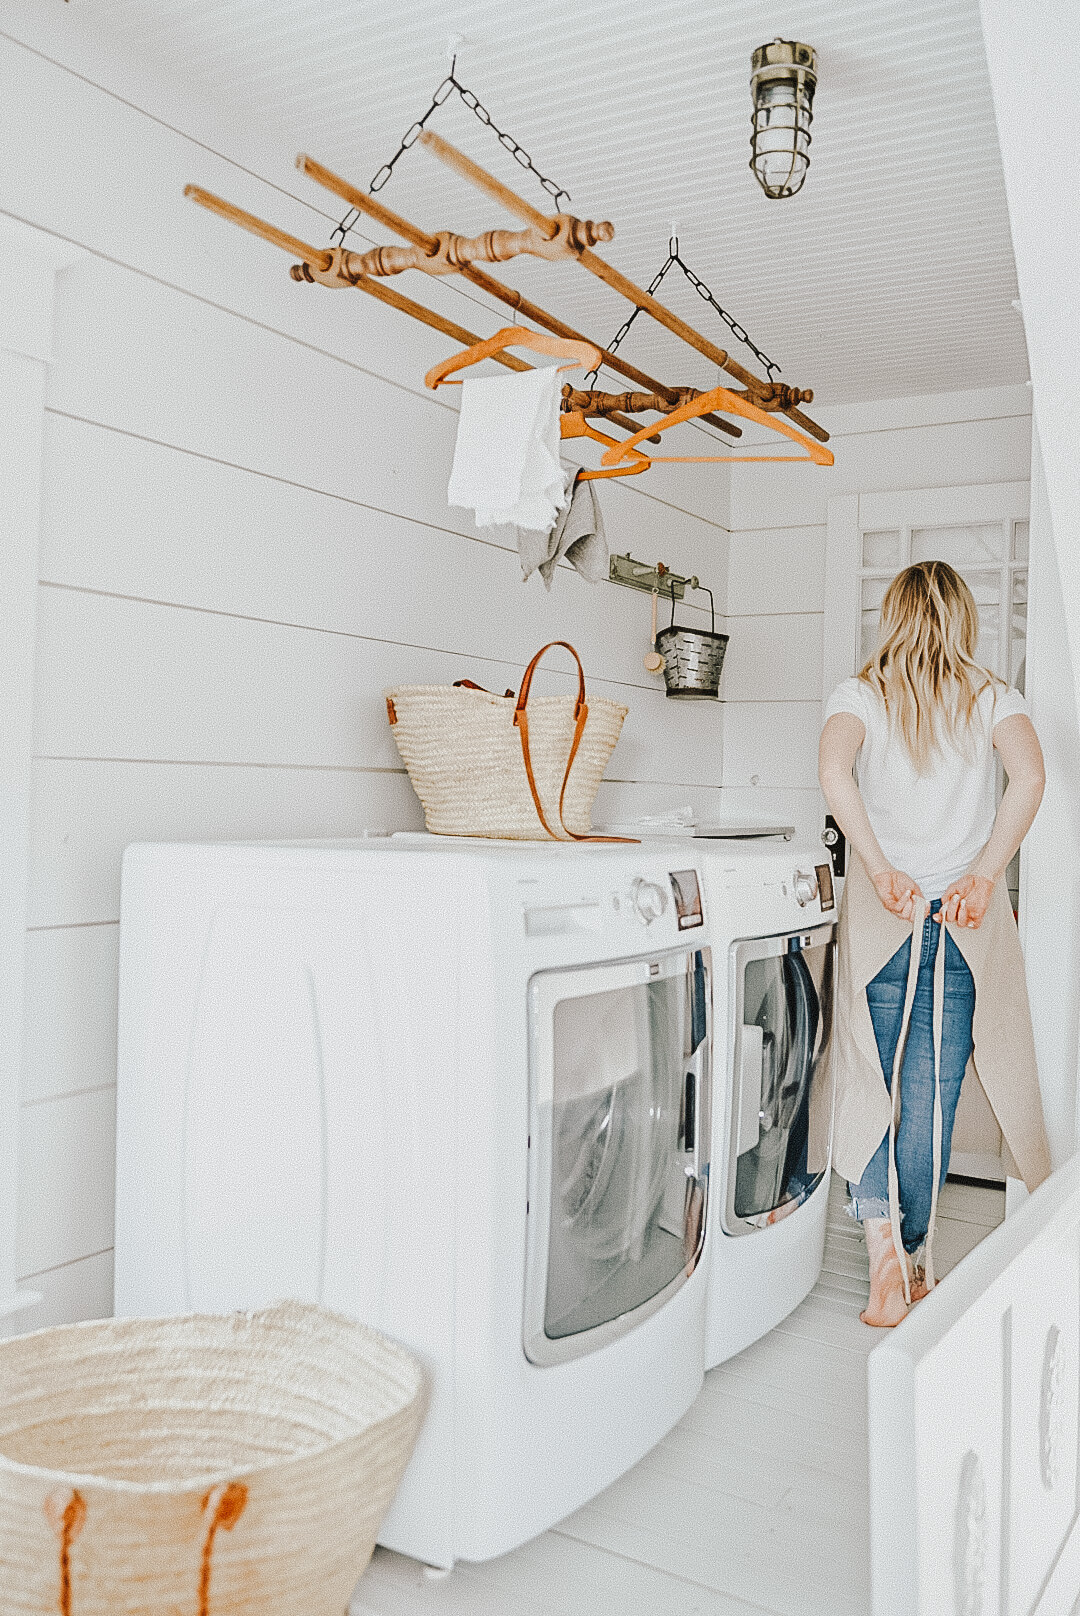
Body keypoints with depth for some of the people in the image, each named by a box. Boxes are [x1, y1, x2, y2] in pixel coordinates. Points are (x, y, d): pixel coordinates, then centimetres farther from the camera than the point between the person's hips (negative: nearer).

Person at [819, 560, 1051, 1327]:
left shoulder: (860, 695, 2)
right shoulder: (992, 697, 5)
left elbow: (835, 768, -19)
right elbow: (1030, 774, -15)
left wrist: (880, 869, -17)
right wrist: (984, 876, -15)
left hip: (882, 912, 0)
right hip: (967, 919, 1)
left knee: (873, 1086, 10)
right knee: (931, 1096, 8)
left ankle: (884, 1250, -3)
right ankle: (915, 1262, 17)